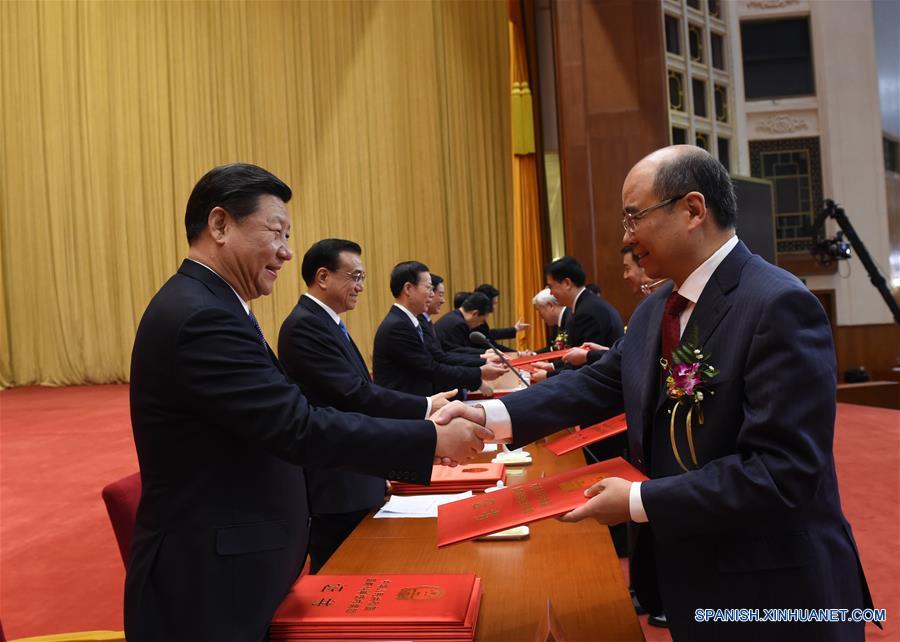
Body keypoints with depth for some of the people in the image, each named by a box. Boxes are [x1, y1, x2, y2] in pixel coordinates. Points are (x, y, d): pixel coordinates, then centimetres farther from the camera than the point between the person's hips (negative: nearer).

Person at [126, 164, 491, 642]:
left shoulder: (204, 307, 9)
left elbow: (280, 428, 9)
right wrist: (432, 440, -20)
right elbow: (300, 427, -27)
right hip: (205, 584, -10)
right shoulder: (201, 317, -23)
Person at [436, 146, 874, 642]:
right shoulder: (655, 310, 5)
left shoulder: (779, 305, -22)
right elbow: (599, 383, 2)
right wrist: (492, 414, -11)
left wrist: (639, 502, -24)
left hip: (770, 590, -7)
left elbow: (782, 469, -27)